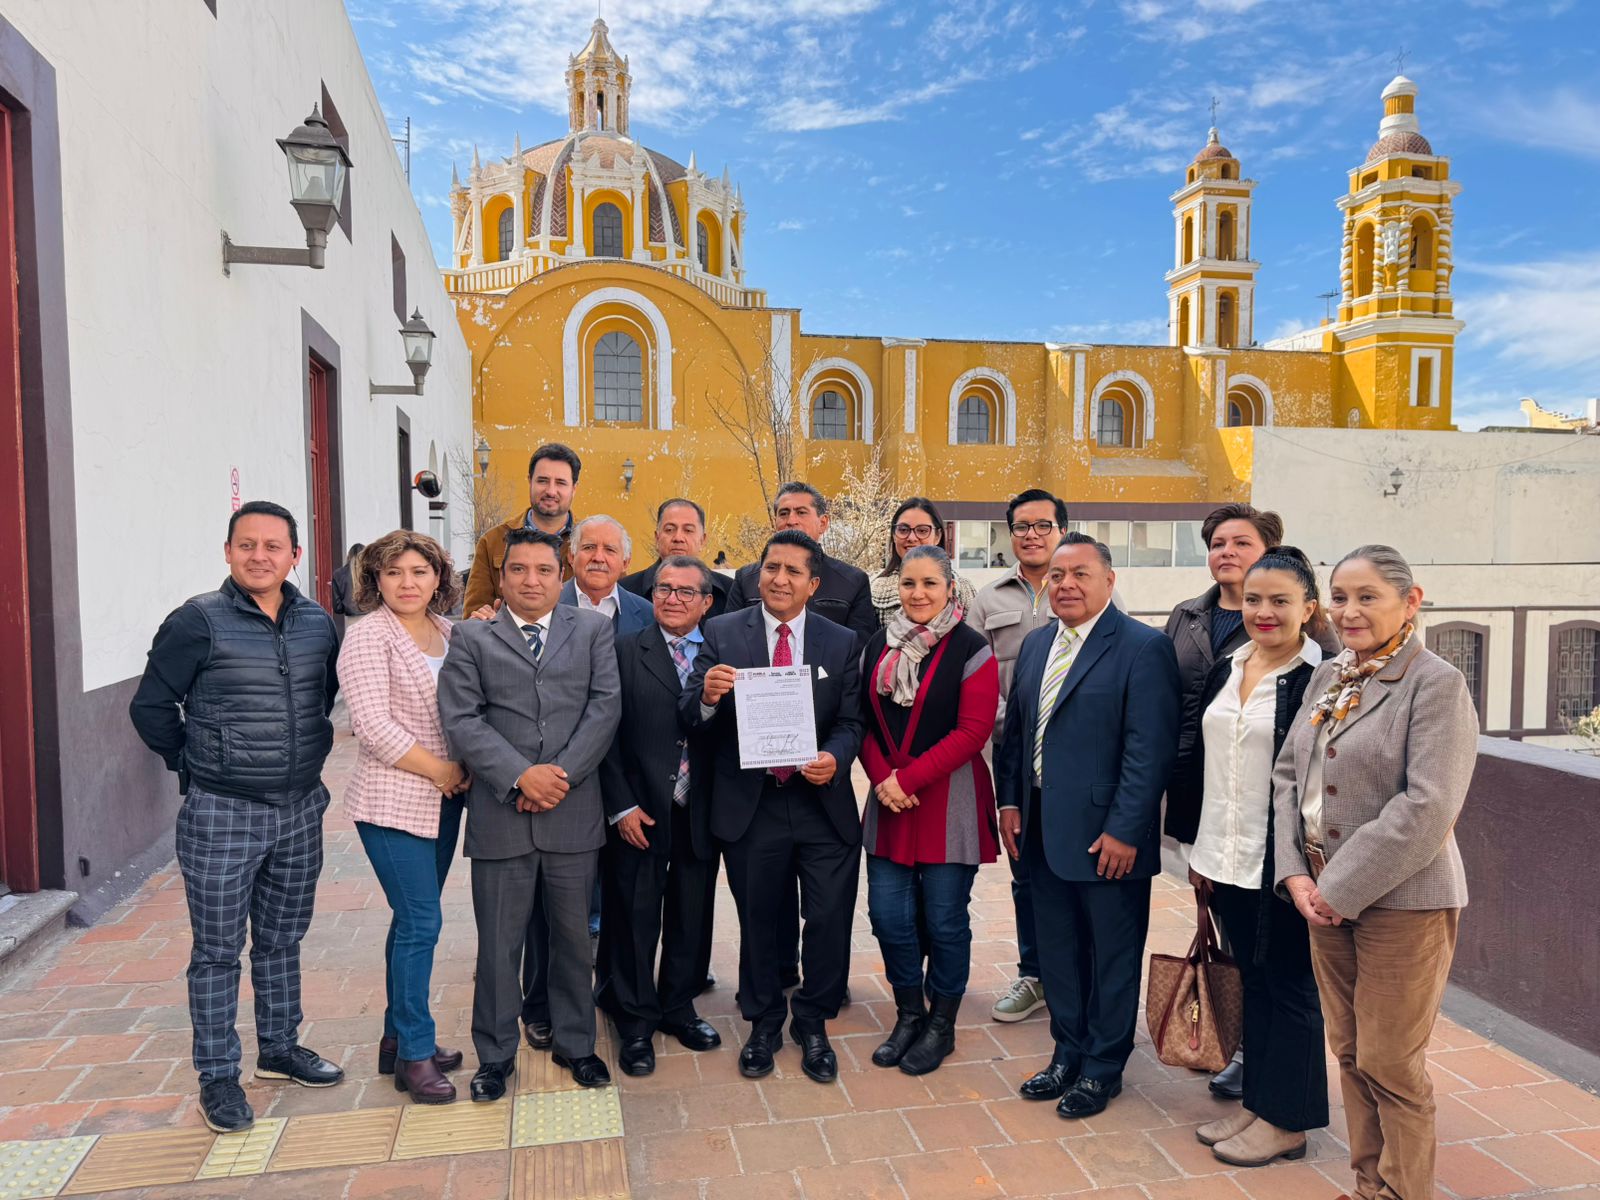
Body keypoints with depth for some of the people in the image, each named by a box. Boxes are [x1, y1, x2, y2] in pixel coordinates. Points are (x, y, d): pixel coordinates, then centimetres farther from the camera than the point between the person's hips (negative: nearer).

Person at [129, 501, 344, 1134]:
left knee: (282, 940, 18)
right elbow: (151, 706, -4)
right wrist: (198, 766, 1)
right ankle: (218, 1076, 21)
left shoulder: (318, 623, 3)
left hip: (300, 809, 4)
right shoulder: (197, 622, -10)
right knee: (217, 950, 7)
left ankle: (280, 1048, 34)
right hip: (221, 815, -4)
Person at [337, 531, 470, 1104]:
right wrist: (440, 770, -14)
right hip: (393, 800, -6)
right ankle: (415, 1054, 11)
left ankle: (400, 1039, 28)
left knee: (414, 920, 15)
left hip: (443, 798, 7)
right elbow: (373, 723, -17)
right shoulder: (369, 636, -10)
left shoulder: (448, 632, 9)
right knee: (421, 922, -4)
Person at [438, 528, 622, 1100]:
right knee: (498, 944, 10)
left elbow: (605, 706, -3)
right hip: (499, 813, -1)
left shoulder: (593, 630, 6)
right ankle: (495, 1055, 28)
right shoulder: (471, 638, 4)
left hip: (573, 812, 1)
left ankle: (575, 1044, 32)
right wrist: (520, 775, -15)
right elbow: (460, 719, -5)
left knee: (574, 938, 14)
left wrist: (562, 772, -13)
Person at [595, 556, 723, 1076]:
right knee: (635, 919, 9)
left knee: (691, 918, 15)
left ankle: (678, 1007, 36)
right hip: (640, 813, -2)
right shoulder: (624, 651, -3)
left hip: (700, 813, 3)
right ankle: (636, 1023, 27)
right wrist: (621, 806, -9)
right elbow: (607, 734, -6)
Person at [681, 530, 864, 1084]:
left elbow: (851, 722, 3)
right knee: (757, 921, 15)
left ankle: (813, 1024, 29)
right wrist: (707, 696, -26)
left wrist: (835, 757, -18)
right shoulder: (723, 633, -1)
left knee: (830, 919, 3)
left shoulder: (842, 642, 3)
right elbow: (688, 719, -3)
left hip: (822, 804, 1)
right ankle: (763, 1024, 37)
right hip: (750, 806, 0)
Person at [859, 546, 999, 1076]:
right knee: (888, 914, 6)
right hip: (889, 800, 4)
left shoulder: (971, 649, -8)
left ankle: (941, 1025, 25)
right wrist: (881, 778, -7)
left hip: (949, 802, -4)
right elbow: (865, 720, 9)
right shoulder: (878, 646, 8)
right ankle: (908, 1014, 29)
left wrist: (908, 778, -15)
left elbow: (973, 731, -13)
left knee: (944, 918, 4)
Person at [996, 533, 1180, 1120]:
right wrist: (1010, 802, 7)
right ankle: (1068, 1052, 36)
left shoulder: (1143, 647, -12)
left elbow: (1150, 748, -17)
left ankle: (1103, 1067, 28)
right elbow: (1014, 729, 14)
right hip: (1043, 831, 7)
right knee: (1057, 950, 18)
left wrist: (1124, 830, -19)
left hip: (1107, 836, -6)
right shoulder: (1036, 644, 9)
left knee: (1113, 956, 11)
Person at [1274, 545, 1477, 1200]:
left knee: (1390, 1063, 5)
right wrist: (1295, 873, -3)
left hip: (1401, 900, -6)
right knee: (1349, 1050, 16)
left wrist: (1344, 888, -18)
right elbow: (1288, 774, 8)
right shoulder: (1327, 677, 8)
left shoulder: (1436, 684, -12)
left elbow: (1427, 808, -20)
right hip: (1325, 894, 6)